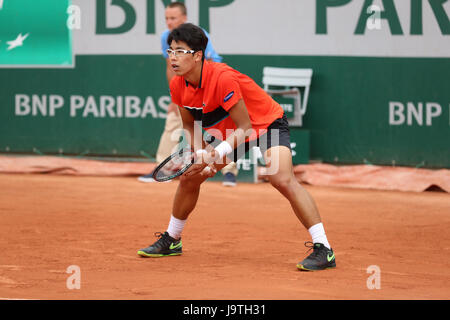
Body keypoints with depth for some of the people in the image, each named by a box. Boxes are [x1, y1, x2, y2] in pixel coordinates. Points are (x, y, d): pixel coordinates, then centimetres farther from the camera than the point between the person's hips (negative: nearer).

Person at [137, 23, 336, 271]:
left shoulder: (223, 79, -34)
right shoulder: (178, 86, -12)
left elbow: (245, 127, -30)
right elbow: (189, 126, 4)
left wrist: (218, 153, -42)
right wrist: (202, 154, -13)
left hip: (268, 124, -8)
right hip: (231, 132, 8)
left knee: (282, 179, -30)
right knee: (189, 177, 7)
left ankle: (323, 250, -29)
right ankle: (171, 241, 28)